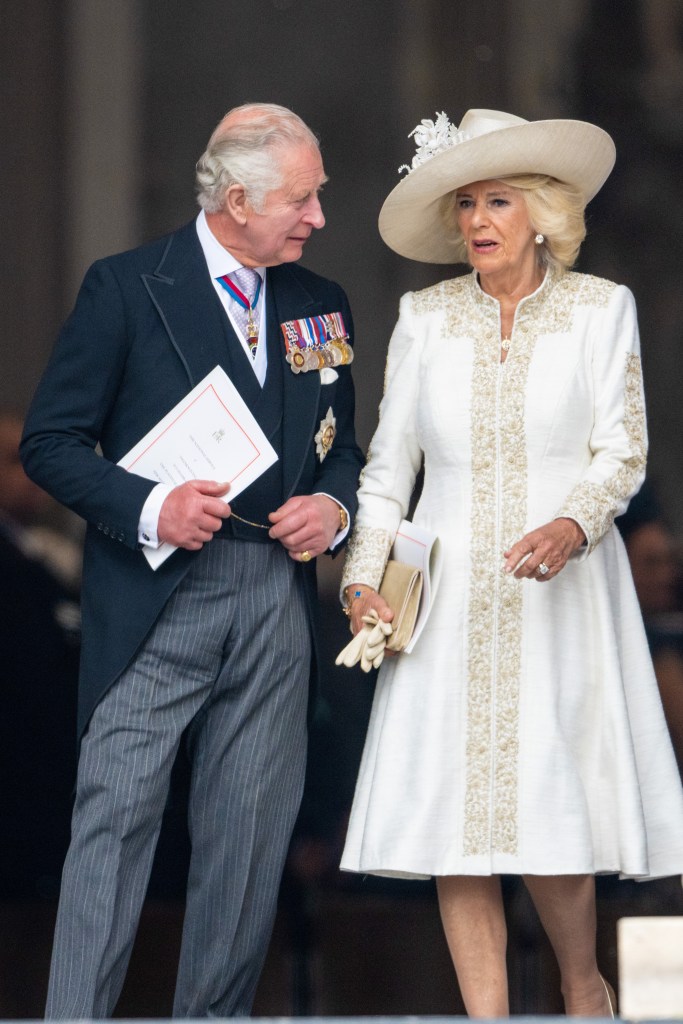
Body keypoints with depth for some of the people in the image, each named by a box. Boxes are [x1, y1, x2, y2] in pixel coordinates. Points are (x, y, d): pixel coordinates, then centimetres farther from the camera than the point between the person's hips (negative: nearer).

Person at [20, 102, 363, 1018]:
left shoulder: (321, 306, 14)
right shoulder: (126, 287, -2)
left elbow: (342, 447, 23)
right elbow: (51, 440, -2)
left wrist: (334, 507, 0)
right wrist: (148, 506, -17)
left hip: (277, 602, 5)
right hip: (156, 599, -5)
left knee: (252, 832, 5)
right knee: (116, 817, -9)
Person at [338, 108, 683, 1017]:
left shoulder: (600, 310, 2)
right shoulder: (425, 319, 8)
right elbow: (390, 462, 10)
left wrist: (573, 525, -21)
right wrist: (364, 572, -3)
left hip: (559, 596, -2)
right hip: (448, 595, 2)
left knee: (552, 807, -8)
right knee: (449, 807, -4)